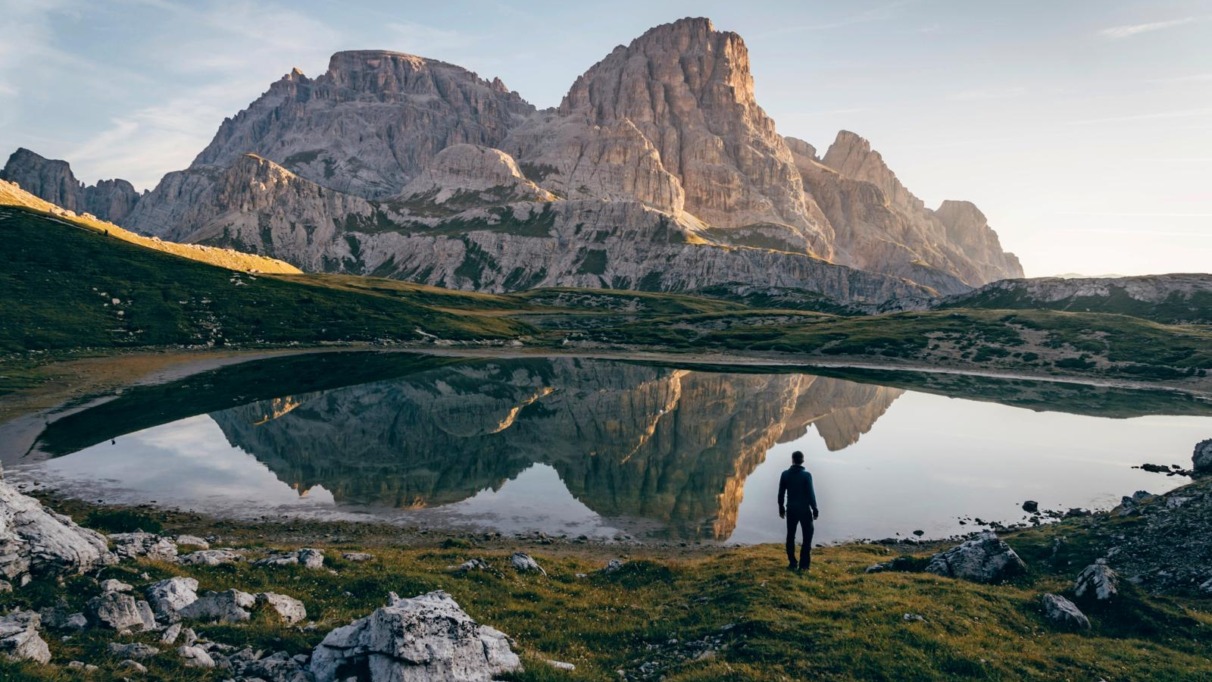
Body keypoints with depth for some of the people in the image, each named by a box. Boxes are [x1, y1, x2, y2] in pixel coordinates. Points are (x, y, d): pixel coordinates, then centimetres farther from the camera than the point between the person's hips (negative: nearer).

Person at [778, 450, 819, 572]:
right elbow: (811, 493, -11)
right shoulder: (806, 475, -11)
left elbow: (781, 493, 3)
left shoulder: (785, 474, -2)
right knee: (807, 536, 5)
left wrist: (781, 508, 14)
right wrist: (815, 509, -1)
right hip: (804, 510, -3)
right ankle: (804, 563, 0)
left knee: (790, 536, 11)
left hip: (791, 510, 3)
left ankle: (792, 563, 11)